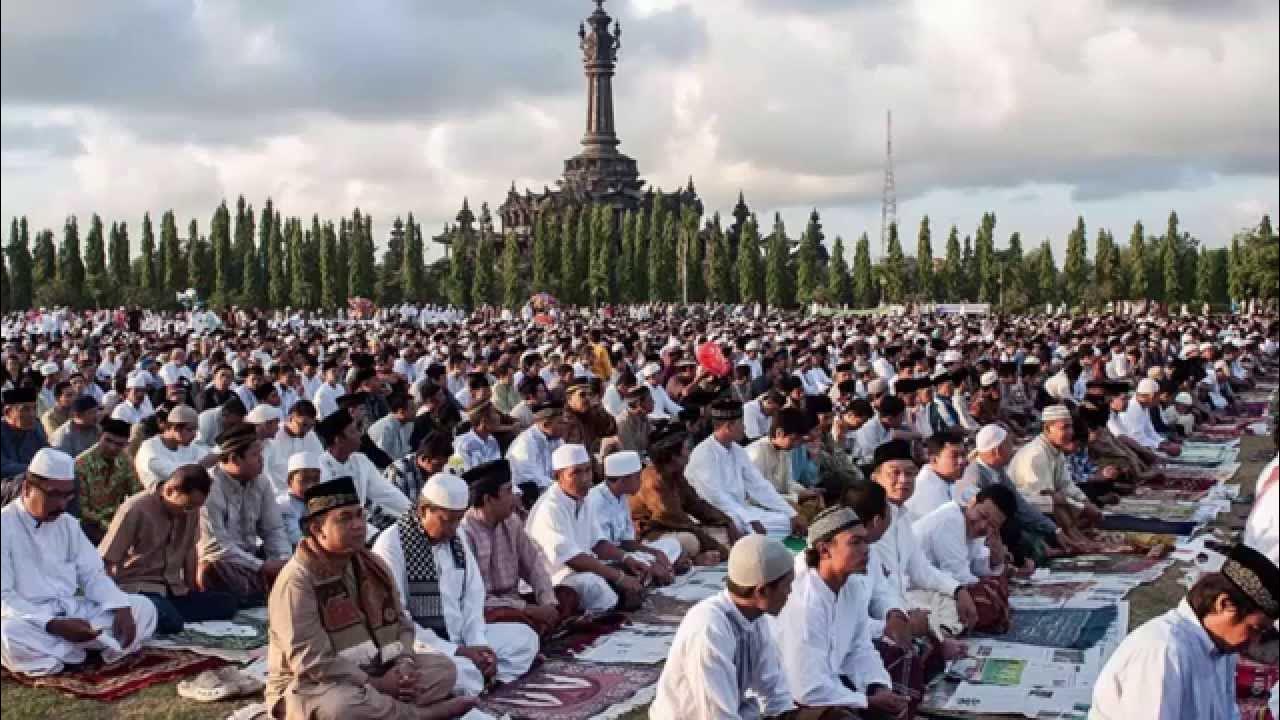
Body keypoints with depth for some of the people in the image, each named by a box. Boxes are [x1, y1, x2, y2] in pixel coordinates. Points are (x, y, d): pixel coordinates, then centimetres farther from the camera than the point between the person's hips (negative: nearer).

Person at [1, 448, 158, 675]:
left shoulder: (67, 523, 13)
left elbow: (93, 574, 11)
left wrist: (121, 608, -9)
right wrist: (54, 624, -27)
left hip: (75, 612, 6)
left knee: (143, 607, -6)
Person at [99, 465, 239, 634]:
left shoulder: (191, 511, 1)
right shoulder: (136, 509, -15)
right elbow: (105, 562, -12)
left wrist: (193, 596, 15)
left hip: (173, 590, 7)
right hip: (138, 588, -7)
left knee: (228, 603, -14)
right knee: (170, 621, -36)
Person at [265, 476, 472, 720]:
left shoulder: (372, 566, 7)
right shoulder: (297, 579, -18)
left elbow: (401, 623, 13)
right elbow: (311, 661, -24)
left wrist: (403, 663, -9)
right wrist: (376, 684, -23)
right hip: (313, 685, -7)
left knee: (443, 667, -4)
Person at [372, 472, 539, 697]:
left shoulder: (457, 540, 10)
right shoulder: (392, 544, -14)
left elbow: (473, 599, 10)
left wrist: (479, 645, -10)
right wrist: (456, 651, -21)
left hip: (461, 638, 8)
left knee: (525, 636, 1)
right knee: (465, 672, -35)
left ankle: (482, 681, -15)